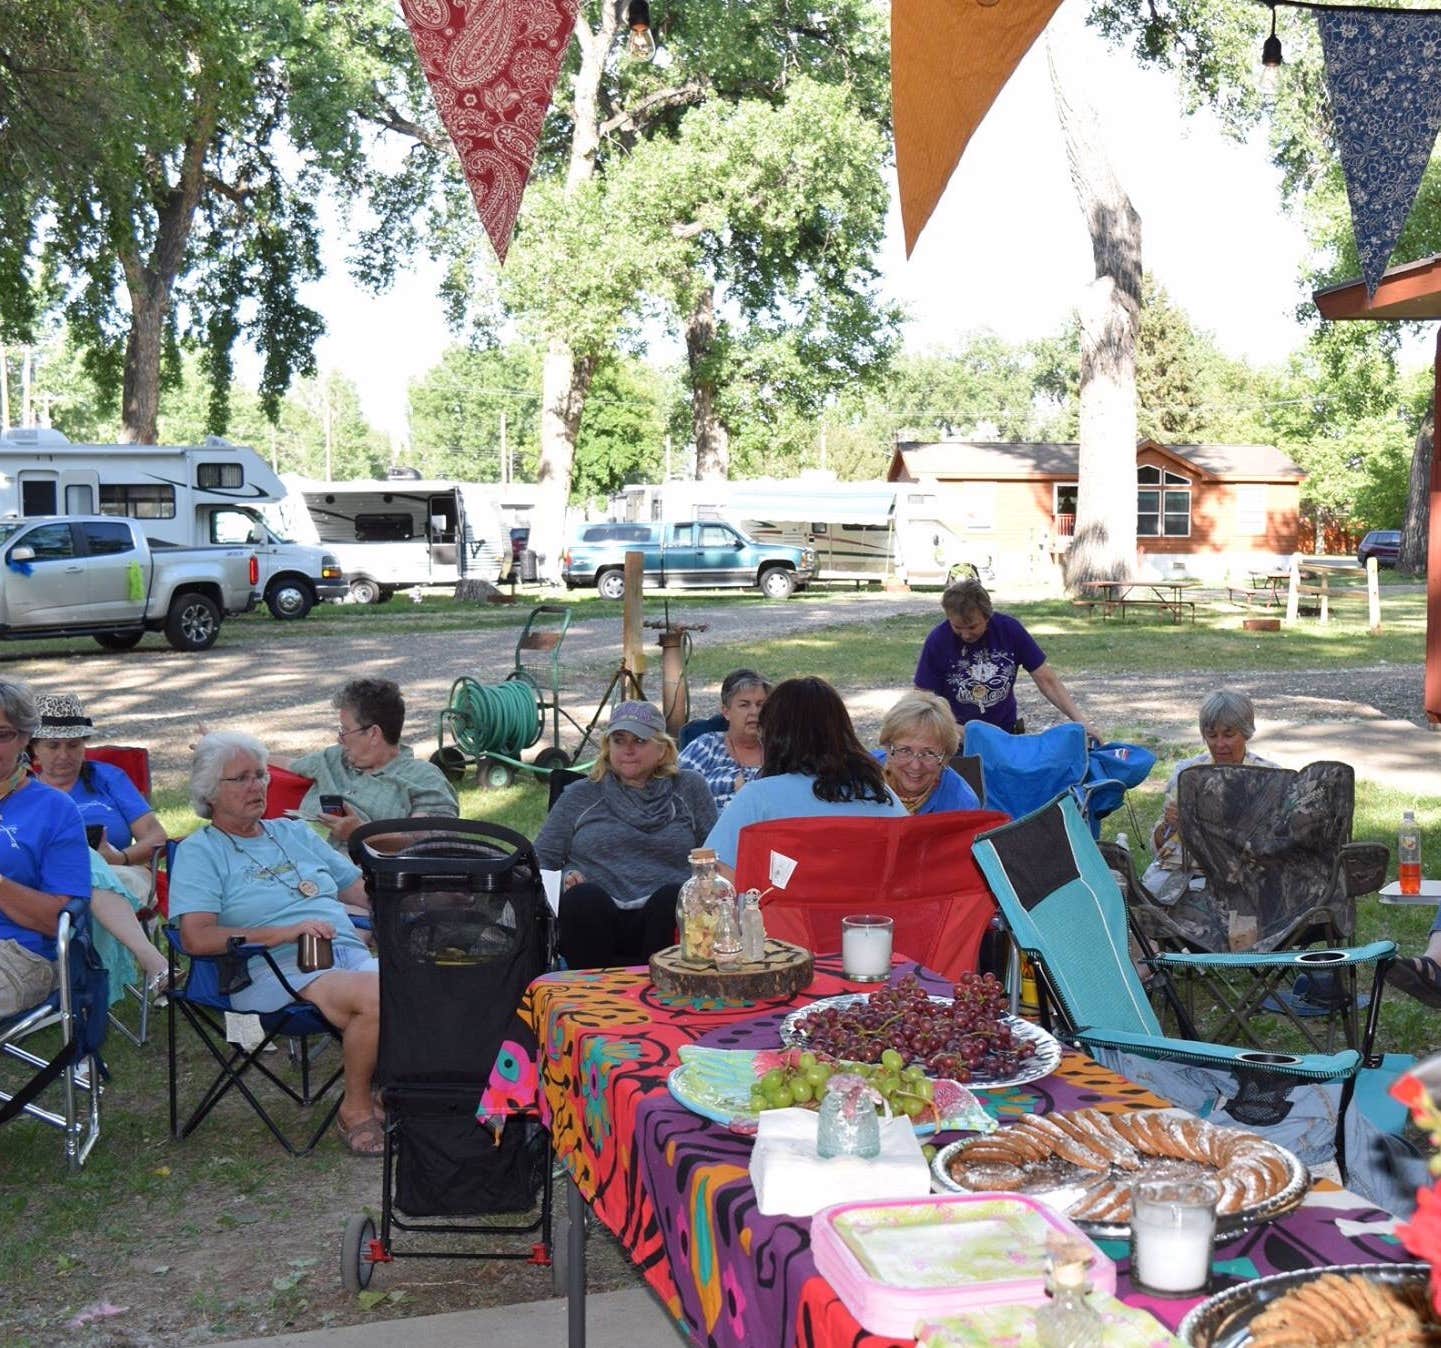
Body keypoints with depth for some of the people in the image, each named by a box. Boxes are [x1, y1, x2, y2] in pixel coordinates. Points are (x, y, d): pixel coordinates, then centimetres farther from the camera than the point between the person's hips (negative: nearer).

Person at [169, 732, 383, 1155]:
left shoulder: (294, 832, 26)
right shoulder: (199, 852, 6)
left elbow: (360, 888, 26)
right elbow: (197, 938, -8)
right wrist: (287, 933, -13)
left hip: (349, 953, 5)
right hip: (278, 971, -5)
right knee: (375, 996, -33)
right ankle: (356, 1109, -10)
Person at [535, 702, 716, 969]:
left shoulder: (689, 789, 19)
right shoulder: (580, 796, 20)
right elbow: (540, 860, 19)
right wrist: (564, 879, -3)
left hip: (664, 917, 0)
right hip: (593, 918, 0)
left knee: (672, 897, -34)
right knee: (584, 897, -34)